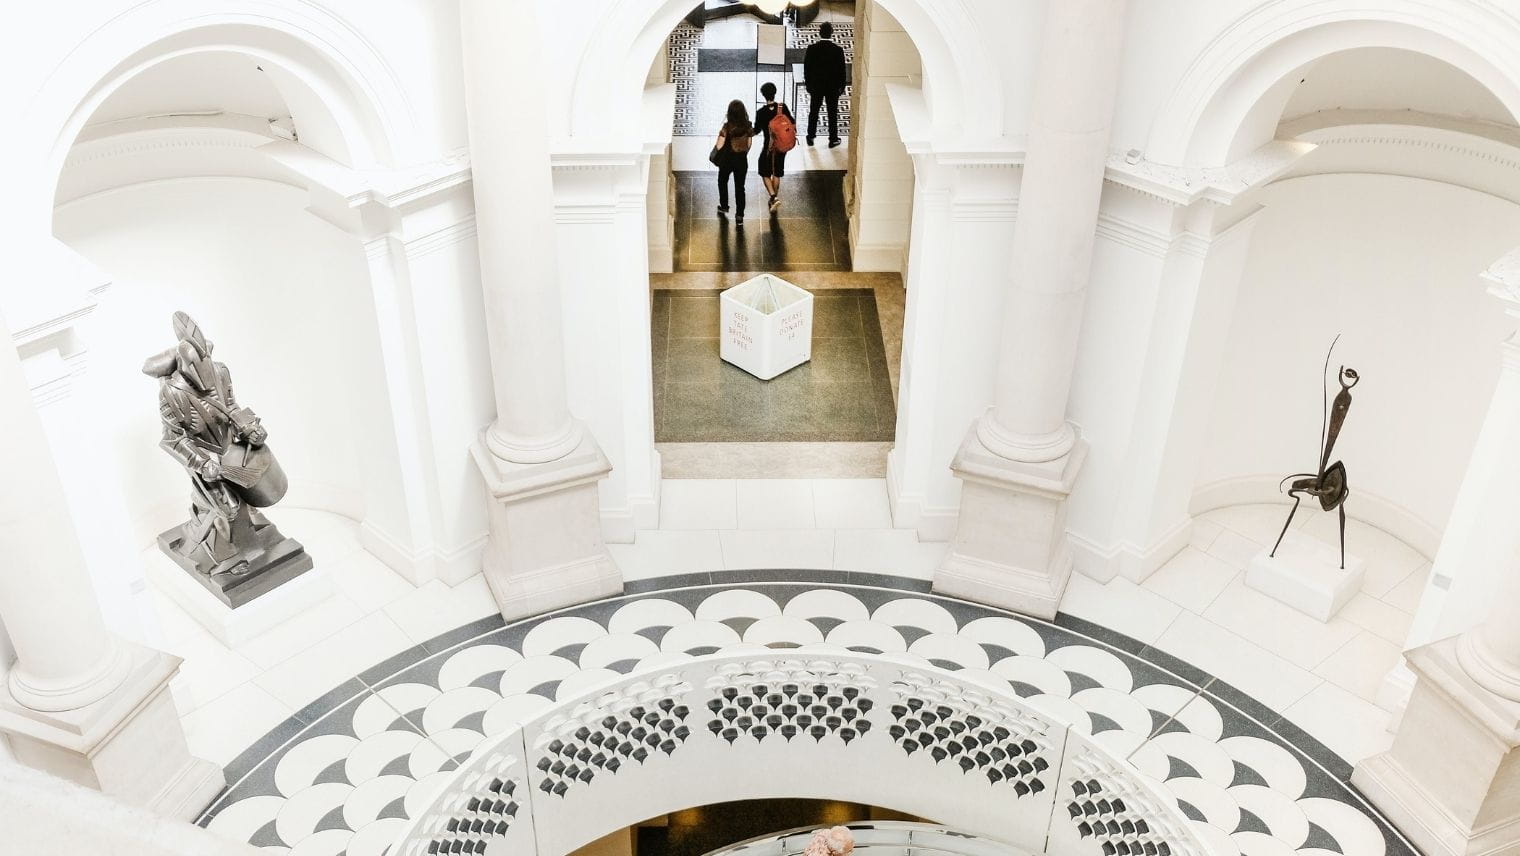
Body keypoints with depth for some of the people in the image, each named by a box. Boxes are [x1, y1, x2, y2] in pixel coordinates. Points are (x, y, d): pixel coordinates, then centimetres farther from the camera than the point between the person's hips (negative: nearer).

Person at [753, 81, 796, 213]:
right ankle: (774, 198, 30)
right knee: (777, 174, 19)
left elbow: (757, 130, -8)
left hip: (769, 147, -3)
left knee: (765, 174, 12)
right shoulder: (783, 107, -10)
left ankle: (773, 197, -7)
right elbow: (792, 124, -4)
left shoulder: (761, 112, -18)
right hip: (782, 146, 4)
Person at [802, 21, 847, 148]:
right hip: (833, 87, -1)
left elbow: (806, 68, -5)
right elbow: (842, 70, -7)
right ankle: (833, 139, 16)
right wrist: (841, 87, 5)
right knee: (833, 114, 10)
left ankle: (811, 137, 21)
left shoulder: (811, 48, -11)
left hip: (816, 86, 1)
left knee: (813, 113, 14)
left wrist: (808, 85, 7)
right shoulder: (838, 50, -13)